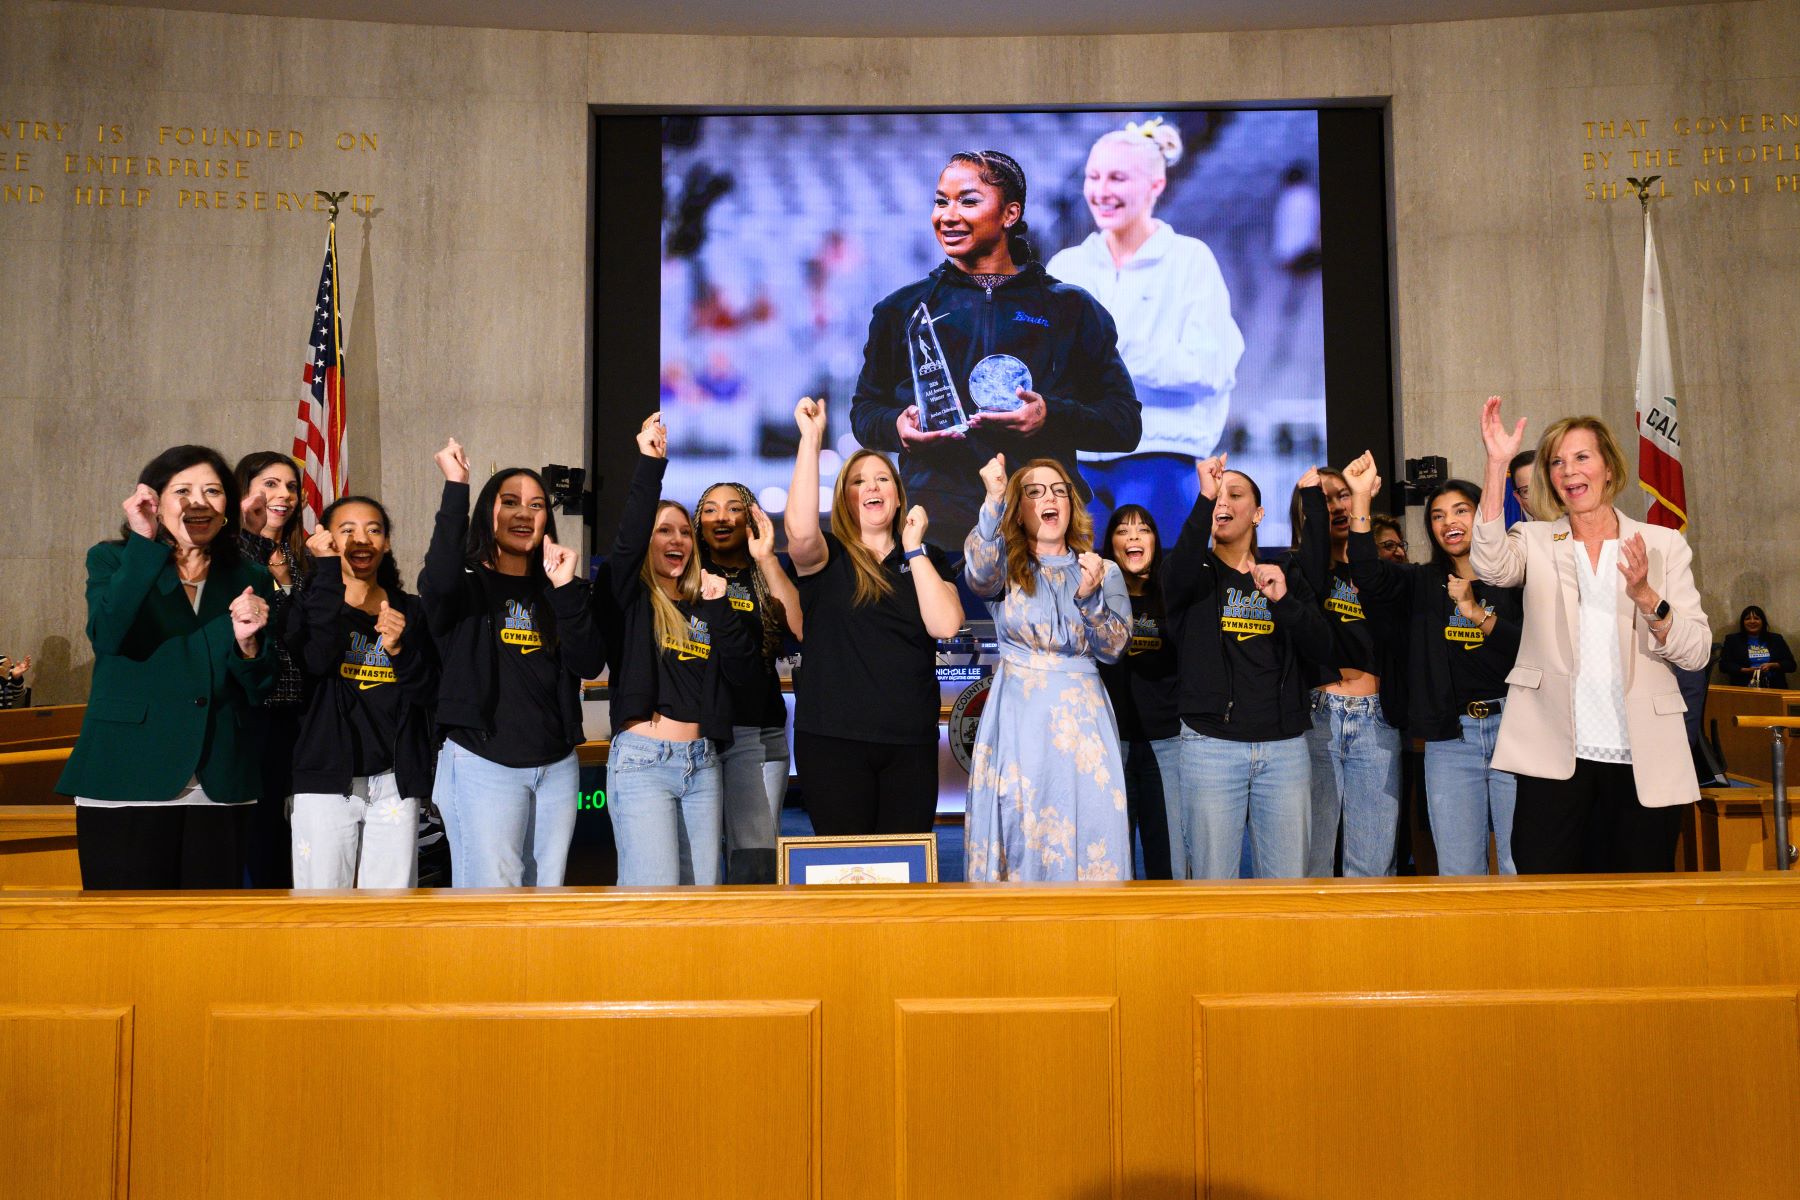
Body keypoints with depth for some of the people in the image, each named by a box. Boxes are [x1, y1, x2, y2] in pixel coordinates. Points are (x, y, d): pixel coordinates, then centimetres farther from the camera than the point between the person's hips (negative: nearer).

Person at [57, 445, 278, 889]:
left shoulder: (250, 580, 12)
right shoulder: (112, 561, 8)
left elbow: (258, 691, 11)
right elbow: (108, 635, -14)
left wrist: (247, 643, -9)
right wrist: (143, 544, -15)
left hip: (219, 788, 2)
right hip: (127, 783, -2)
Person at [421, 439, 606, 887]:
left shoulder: (559, 592, 11)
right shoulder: (467, 586, 1)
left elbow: (590, 664, -3)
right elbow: (439, 579, -25)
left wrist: (566, 589, -14)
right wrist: (455, 486, -23)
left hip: (556, 767, 4)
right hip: (482, 764, -4)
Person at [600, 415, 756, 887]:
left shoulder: (702, 606, 15)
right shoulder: (629, 597, 2)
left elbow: (743, 674, 4)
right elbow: (626, 539, -19)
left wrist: (718, 607, -6)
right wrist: (650, 464, -25)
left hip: (702, 763, 5)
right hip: (642, 760, -5)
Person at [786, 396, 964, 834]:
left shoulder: (927, 560, 12)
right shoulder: (826, 556, 4)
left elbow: (945, 626, -5)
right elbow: (799, 528, -21)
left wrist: (914, 548, -4)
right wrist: (811, 438, -18)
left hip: (911, 742, 3)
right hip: (833, 739, -2)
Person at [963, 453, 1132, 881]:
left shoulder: (1105, 571, 13)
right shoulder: (1006, 566, 7)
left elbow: (1113, 649, 3)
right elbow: (979, 574, -19)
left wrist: (1089, 597, -15)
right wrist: (994, 502, -34)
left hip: (1082, 717, 1)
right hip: (1017, 716, -1)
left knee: (1089, 830, -3)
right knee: (1019, 834, -3)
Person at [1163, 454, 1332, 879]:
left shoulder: (1288, 578, 15)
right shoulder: (1196, 572, 6)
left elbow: (1322, 649, 3)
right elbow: (1179, 575, -20)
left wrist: (1283, 600, -13)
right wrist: (1204, 498, -27)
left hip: (1285, 745, 3)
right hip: (1211, 744, -2)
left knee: (1287, 883, 4)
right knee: (1213, 882, 0)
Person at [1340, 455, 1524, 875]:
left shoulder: (1514, 577, 4)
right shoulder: (1422, 583, 12)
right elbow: (1369, 577, -8)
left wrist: (1478, 612, -13)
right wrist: (1361, 499, -15)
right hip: (1449, 739, 2)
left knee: (1522, 868, 1)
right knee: (1458, 874, 5)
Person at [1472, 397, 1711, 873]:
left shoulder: (1665, 544, 9)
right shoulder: (1535, 541, 8)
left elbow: (1697, 652, 2)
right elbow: (1491, 565, -16)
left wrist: (1645, 596, -16)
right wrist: (1497, 464, -20)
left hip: (1643, 759, 1)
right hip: (1554, 756, -1)